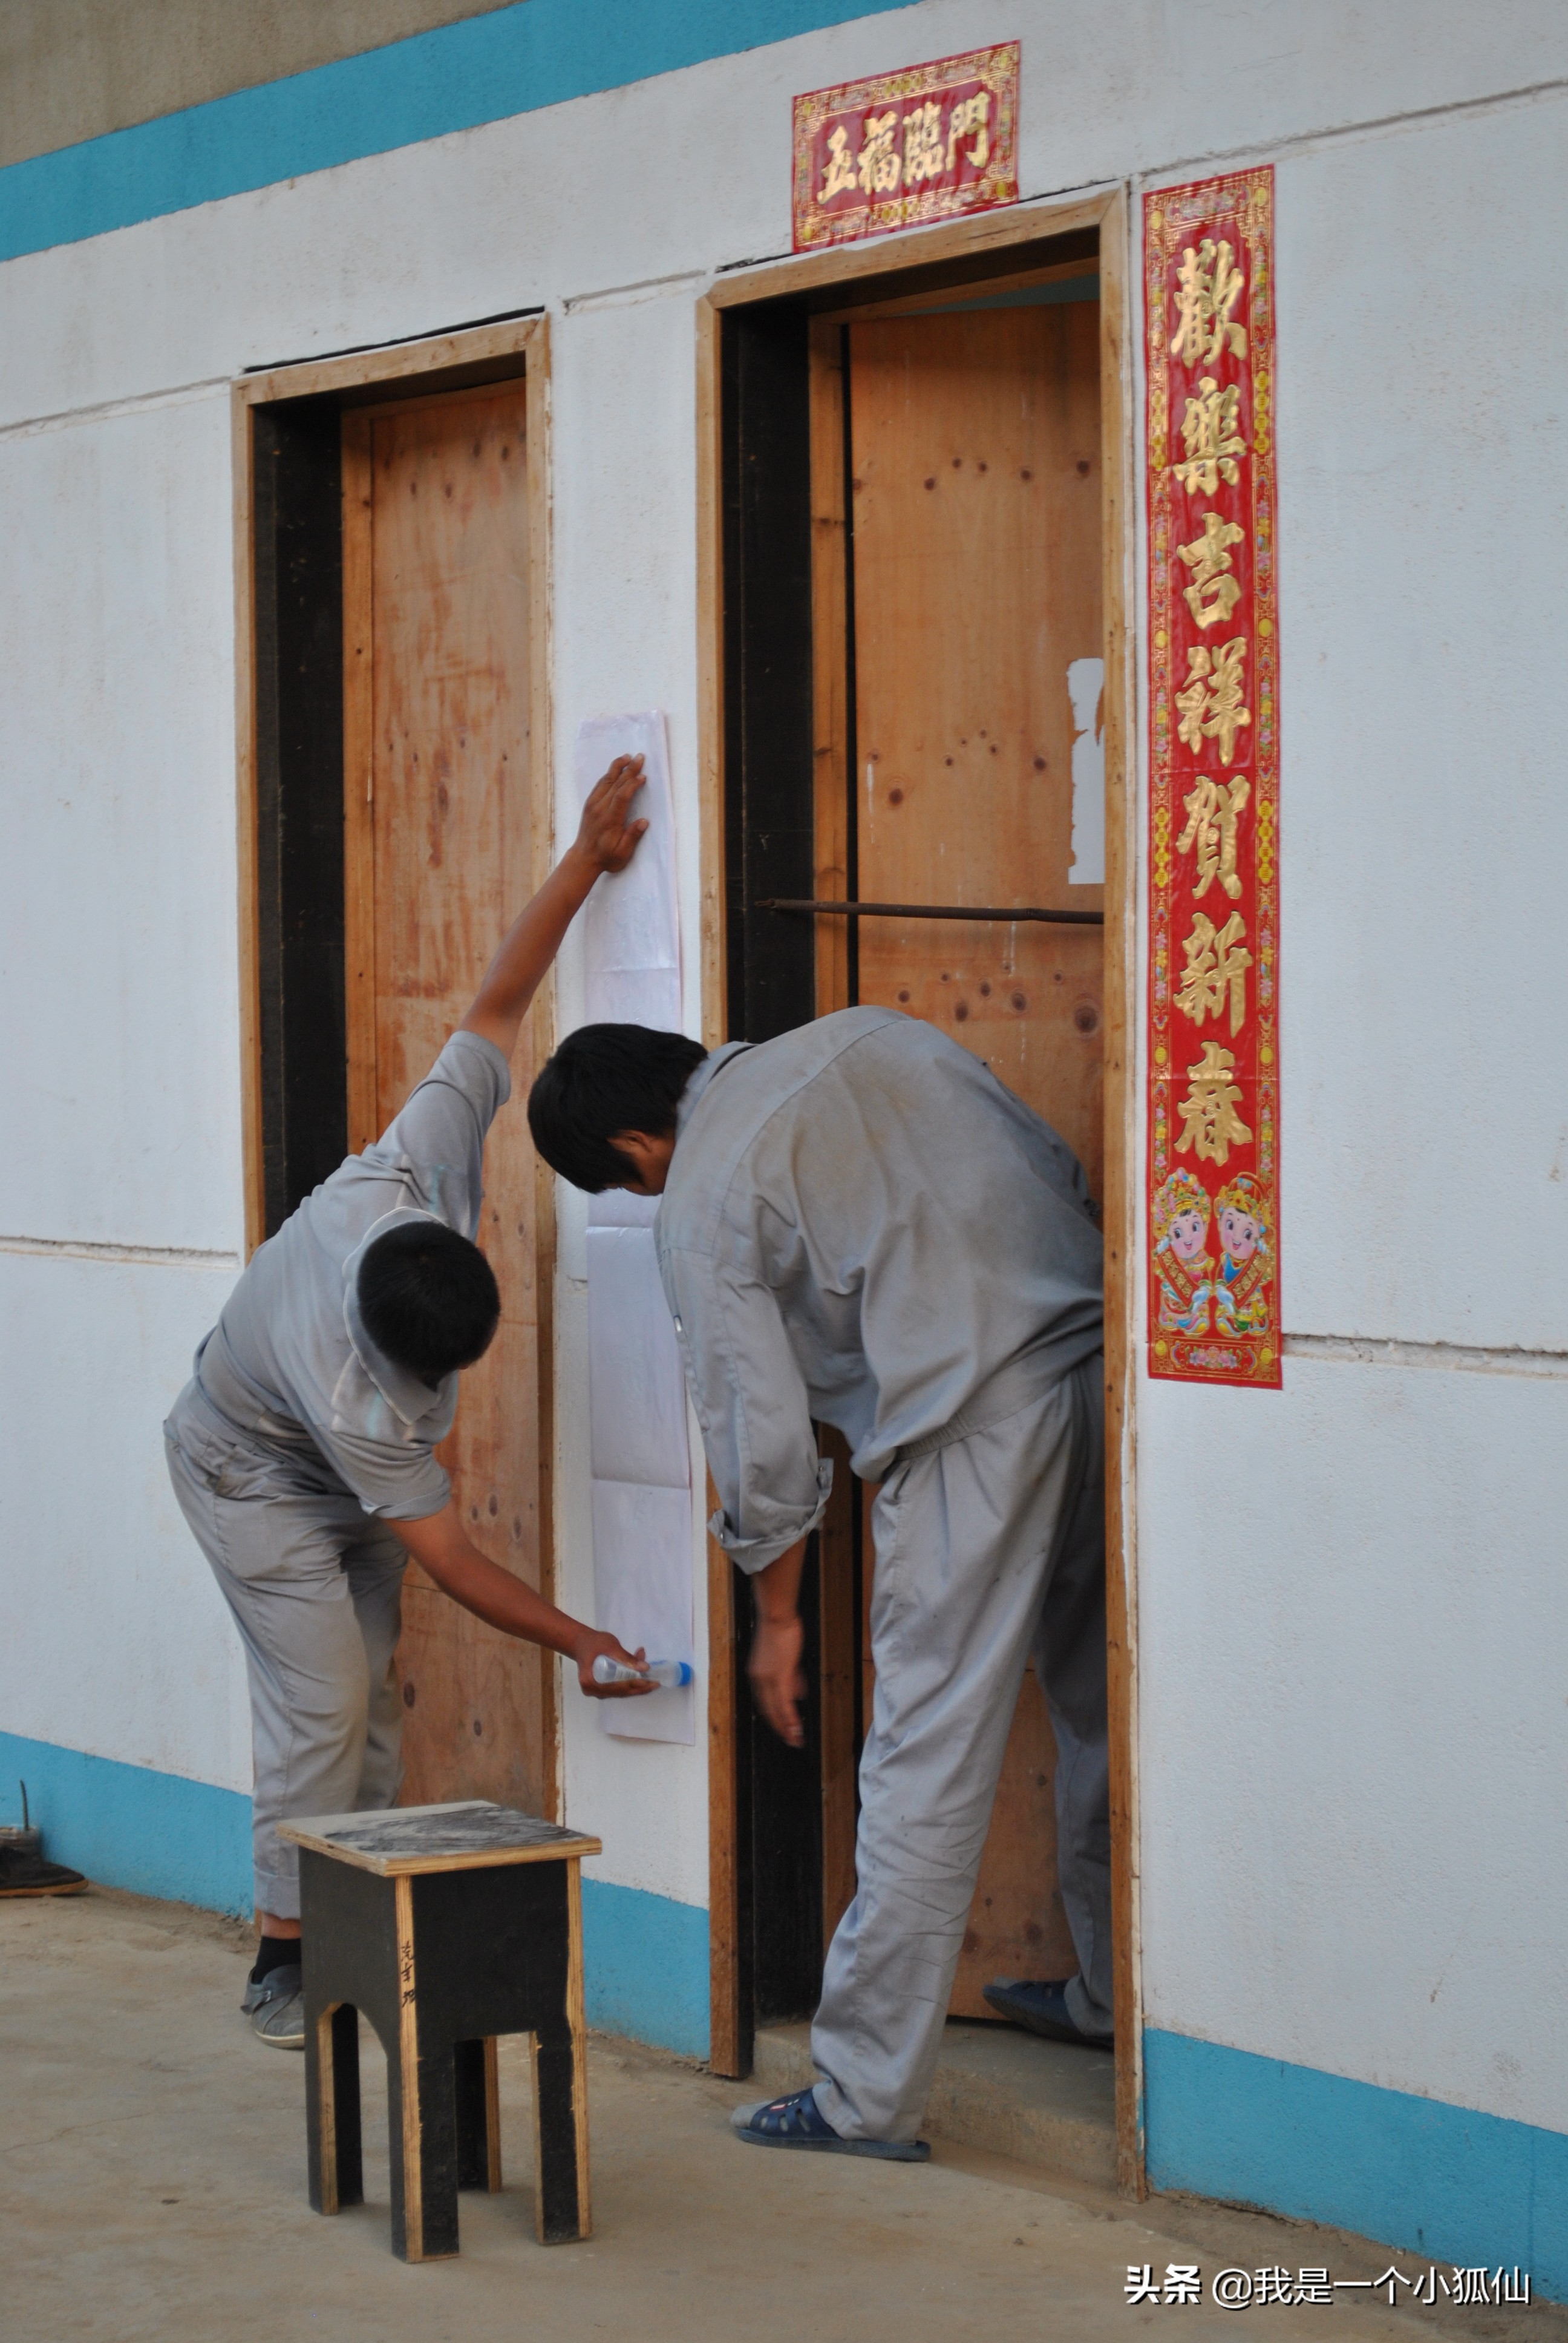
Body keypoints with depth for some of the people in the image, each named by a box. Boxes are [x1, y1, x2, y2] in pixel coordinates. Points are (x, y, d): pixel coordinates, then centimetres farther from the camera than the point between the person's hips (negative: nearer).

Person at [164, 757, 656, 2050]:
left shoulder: (418, 1171, -32)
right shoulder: (357, 1396, -43)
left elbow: (497, 1006, -22)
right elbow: (449, 1555, -32)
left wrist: (587, 861, -25)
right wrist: (578, 1643, -28)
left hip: (353, 1476, 7)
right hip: (254, 1473, -7)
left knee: (373, 1698, 6)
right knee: (322, 1699, -15)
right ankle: (286, 1957, -6)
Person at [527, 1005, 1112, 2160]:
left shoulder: (704, 1207, -1)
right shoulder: (867, 1035, 15)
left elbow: (762, 1436, -1)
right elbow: (1062, 1173, 15)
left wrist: (777, 1614, 12)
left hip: (976, 1428, -7)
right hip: (1103, 1364, 7)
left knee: (928, 1764, -4)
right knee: (1100, 1709, 21)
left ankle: (869, 2095, 0)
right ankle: (1113, 1993, 37)